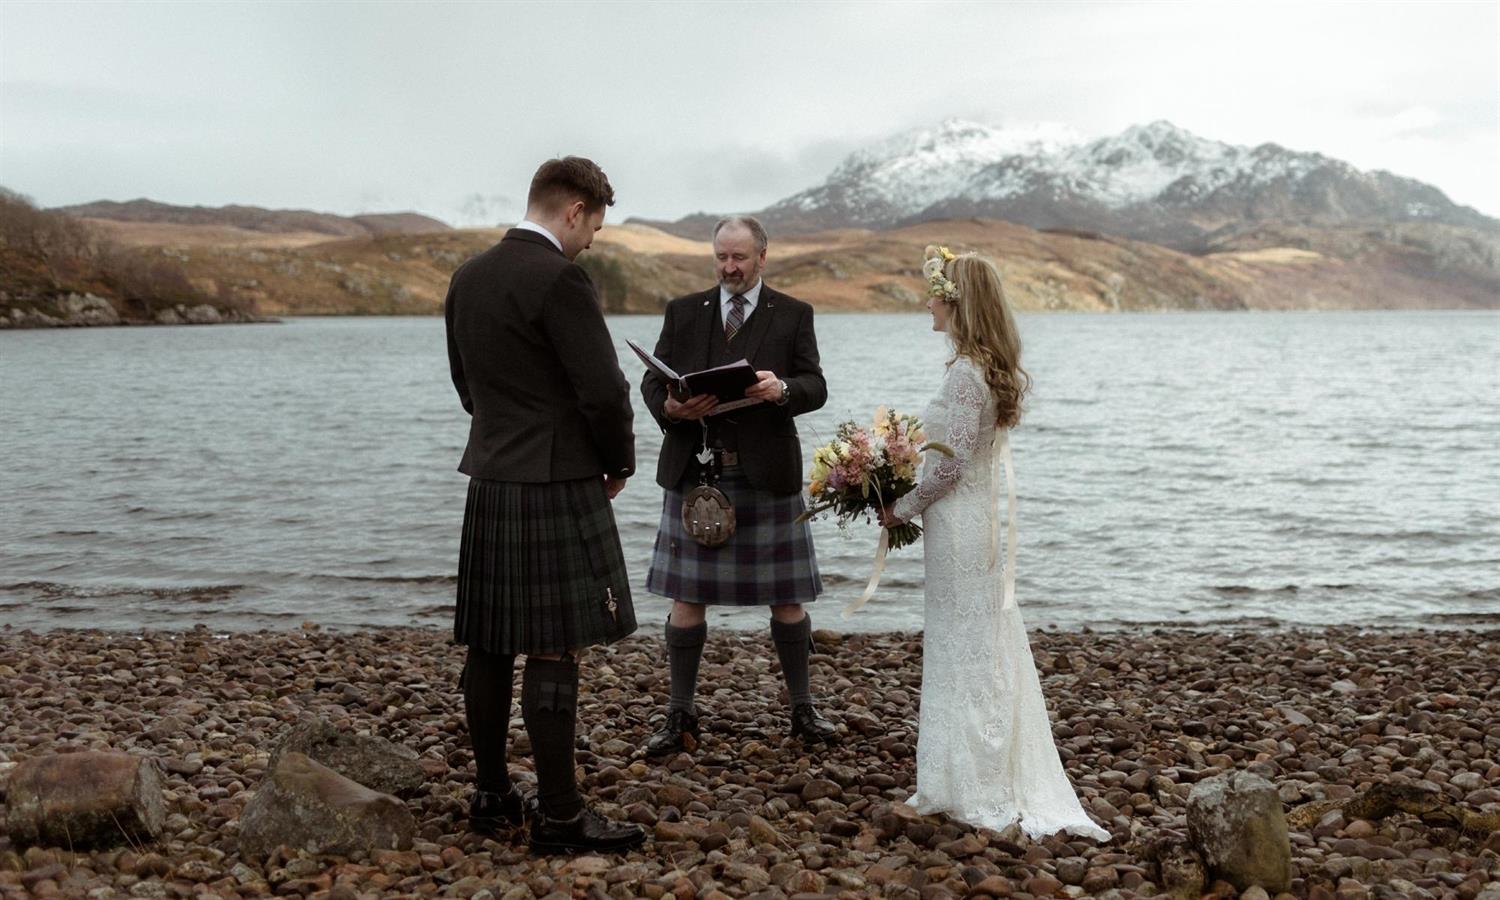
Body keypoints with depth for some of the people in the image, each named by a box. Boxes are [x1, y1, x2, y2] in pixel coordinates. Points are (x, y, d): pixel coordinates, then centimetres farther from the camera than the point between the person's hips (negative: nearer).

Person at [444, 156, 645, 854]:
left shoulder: (467, 278, 11)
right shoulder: (559, 279, -15)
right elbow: (603, 390, -16)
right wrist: (620, 463, 1)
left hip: (489, 482, 8)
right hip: (556, 488, -8)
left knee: (490, 648, 12)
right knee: (555, 652, -4)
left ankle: (491, 795, 22)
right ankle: (558, 815, 1)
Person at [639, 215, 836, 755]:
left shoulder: (792, 315, 5)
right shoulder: (683, 312, 10)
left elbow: (815, 387, -3)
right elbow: (653, 382, 4)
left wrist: (782, 389, -25)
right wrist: (669, 407, -19)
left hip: (766, 473, -1)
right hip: (693, 472, 1)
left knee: (786, 597, 5)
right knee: (687, 597, 3)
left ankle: (802, 709, 19)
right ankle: (680, 716, 12)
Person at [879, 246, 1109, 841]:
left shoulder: (965, 373, -19)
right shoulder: (997, 369, 10)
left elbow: (951, 464, -21)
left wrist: (903, 509, -8)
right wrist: (913, 502, 16)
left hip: (960, 524, -9)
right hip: (985, 517, 9)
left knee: (967, 651, 0)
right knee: (987, 648, 15)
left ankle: (980, 795, 11)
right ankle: (1000, 785, 24)